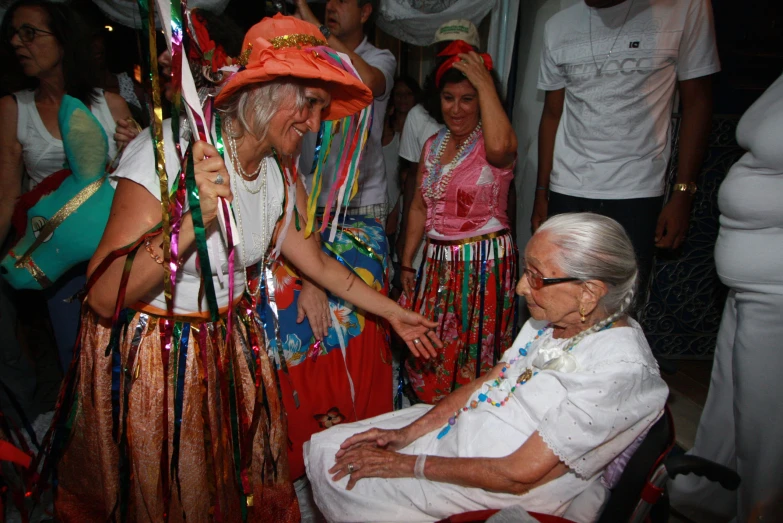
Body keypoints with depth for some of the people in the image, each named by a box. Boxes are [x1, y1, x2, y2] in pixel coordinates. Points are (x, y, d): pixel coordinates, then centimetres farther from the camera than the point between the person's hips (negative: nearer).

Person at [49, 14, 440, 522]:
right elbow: (104, 296, -28)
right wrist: (195, 221, -42)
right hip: (149, 356, -5)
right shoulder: (172, 150, -25)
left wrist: (394, 313, 11)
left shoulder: (277, 175, -2)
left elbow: (317, 261, 8)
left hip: (230, 344, 6)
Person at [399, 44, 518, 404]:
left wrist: (485, 84, -23)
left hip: (485, 263, -6)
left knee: (472, 360, 3)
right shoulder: (433, 145, 11)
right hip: (437, 262, 6)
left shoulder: (491, 143, -8)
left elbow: (500, 146, -36)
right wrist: (407, 263, 13)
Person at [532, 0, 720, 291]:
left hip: (637, 194, -2)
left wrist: (683, 195, -6)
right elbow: (552, 114, 11)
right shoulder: (558, 27, 8)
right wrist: (541, 193, 8)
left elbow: (696, 103, 0)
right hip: (566, 193, 3)